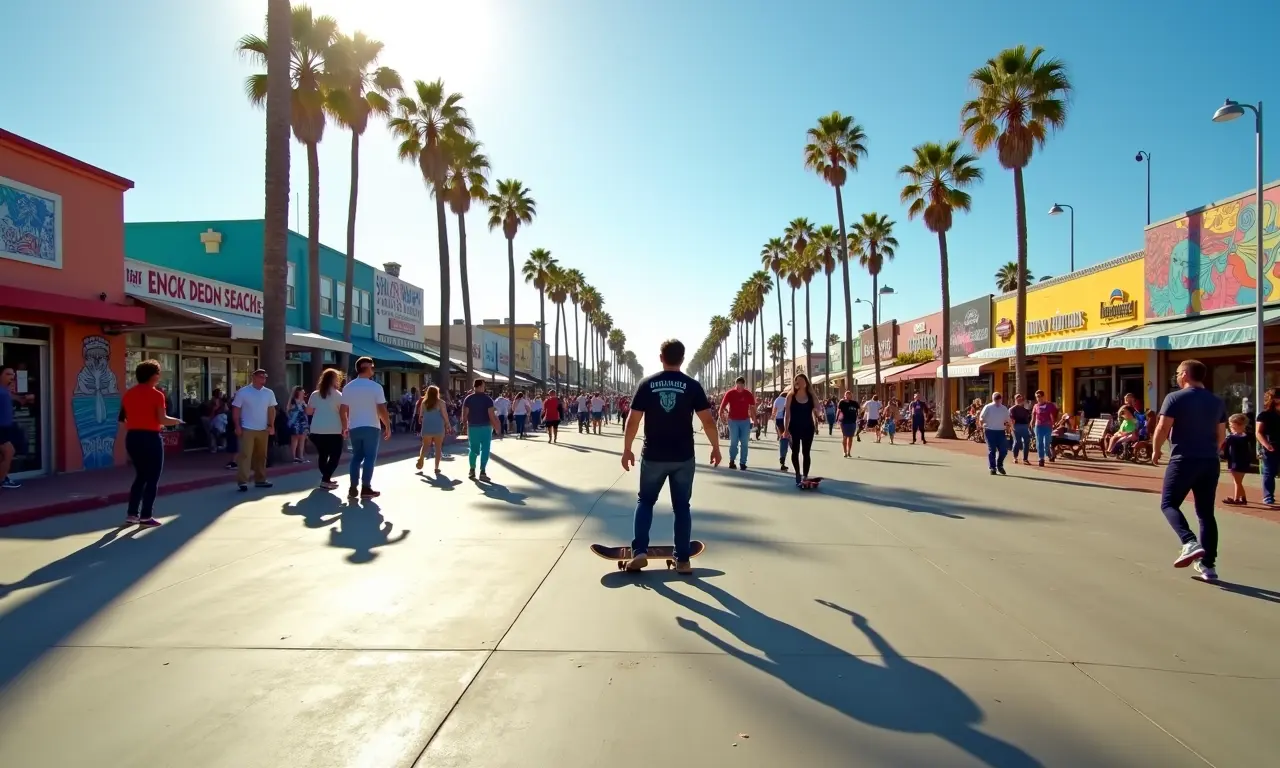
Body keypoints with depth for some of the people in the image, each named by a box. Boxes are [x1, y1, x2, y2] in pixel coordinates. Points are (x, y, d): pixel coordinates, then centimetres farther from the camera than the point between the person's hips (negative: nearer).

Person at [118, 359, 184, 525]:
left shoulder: (128, 393, 10)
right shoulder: (156, 394, -10)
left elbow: (124, 418, 11)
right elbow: (162, 420, -17)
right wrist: (177, 421, 1)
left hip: (132, 437, 7)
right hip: (150, 438, -7)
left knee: (140, 475, 19)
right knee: (152, 478, 3)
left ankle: (131, 514, 18)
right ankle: (146, 517, 4)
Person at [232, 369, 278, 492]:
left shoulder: (269, 393, 6)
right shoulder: (243, 392, -6)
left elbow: (271, 410, 10)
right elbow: (236, 410, -5)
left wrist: (271, 425, 1)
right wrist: (237, 426, -11)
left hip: (263, 430, 5)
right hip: (247, 429, -5)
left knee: (261, 456, 11)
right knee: (245, 455, -8)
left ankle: (260, 480, 20)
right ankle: (242, 481, -7)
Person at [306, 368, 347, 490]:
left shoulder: (315, 394, 8)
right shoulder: (338, 395, -4)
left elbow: (309, 412, 11)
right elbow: (343, 414, -7)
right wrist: (345, 428, 2)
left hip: (317, 430, 5)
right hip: (333, 431, -5)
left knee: (322, 455, 16)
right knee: (335, 456, 3)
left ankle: (326, 478, 23)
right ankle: (325, 480, -6)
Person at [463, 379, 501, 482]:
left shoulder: (468, 398, 1)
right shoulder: (487, 399, -6)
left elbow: (465, 413, -2)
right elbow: (491, 415, -11)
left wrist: (465, 425, 10)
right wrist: (496, 426, -1)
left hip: (472, 427, 3)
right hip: (485, 427, -3)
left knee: (473, 449, 14)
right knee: (485, 449, 0)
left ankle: (472, 470, 20)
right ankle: (482, 472, -6)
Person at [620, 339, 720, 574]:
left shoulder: (646, 384, -3)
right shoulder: (692, 386, -4)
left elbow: (633, 420, -3)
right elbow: (708, 421, -6)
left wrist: (627, 450, 7)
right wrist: (716, 448, 8)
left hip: (653, 456, 0)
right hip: (684, 458, 0)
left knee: (645, 501, 17)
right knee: (682, 506, 11)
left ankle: (639, 552, 7)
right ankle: (682, 560, 14)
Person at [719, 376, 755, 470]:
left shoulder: (748, 394, -1)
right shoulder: (729, 393, -5)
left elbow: (752, 408, 6)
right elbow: (722, 406, -1)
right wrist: (722, 416, -11)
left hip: (745, 421, 1)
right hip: (733, 421, -1)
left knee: (744, 443, 2)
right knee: (733, 442, 1)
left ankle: (743, 463, 7)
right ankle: (731, 461, 16)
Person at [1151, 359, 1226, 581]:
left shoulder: (1175, 398, -7)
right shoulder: (1217, 401, 11)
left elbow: (1162, 429, -11)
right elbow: (1221, 435, 15)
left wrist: (1156, 450, 4)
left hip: (1183, 460, -6)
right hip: (1210, 462, 6)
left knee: (1169, 504, 5)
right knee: (1206, 513, 10)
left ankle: (1190, 543, -18)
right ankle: (1208, 564, 10)